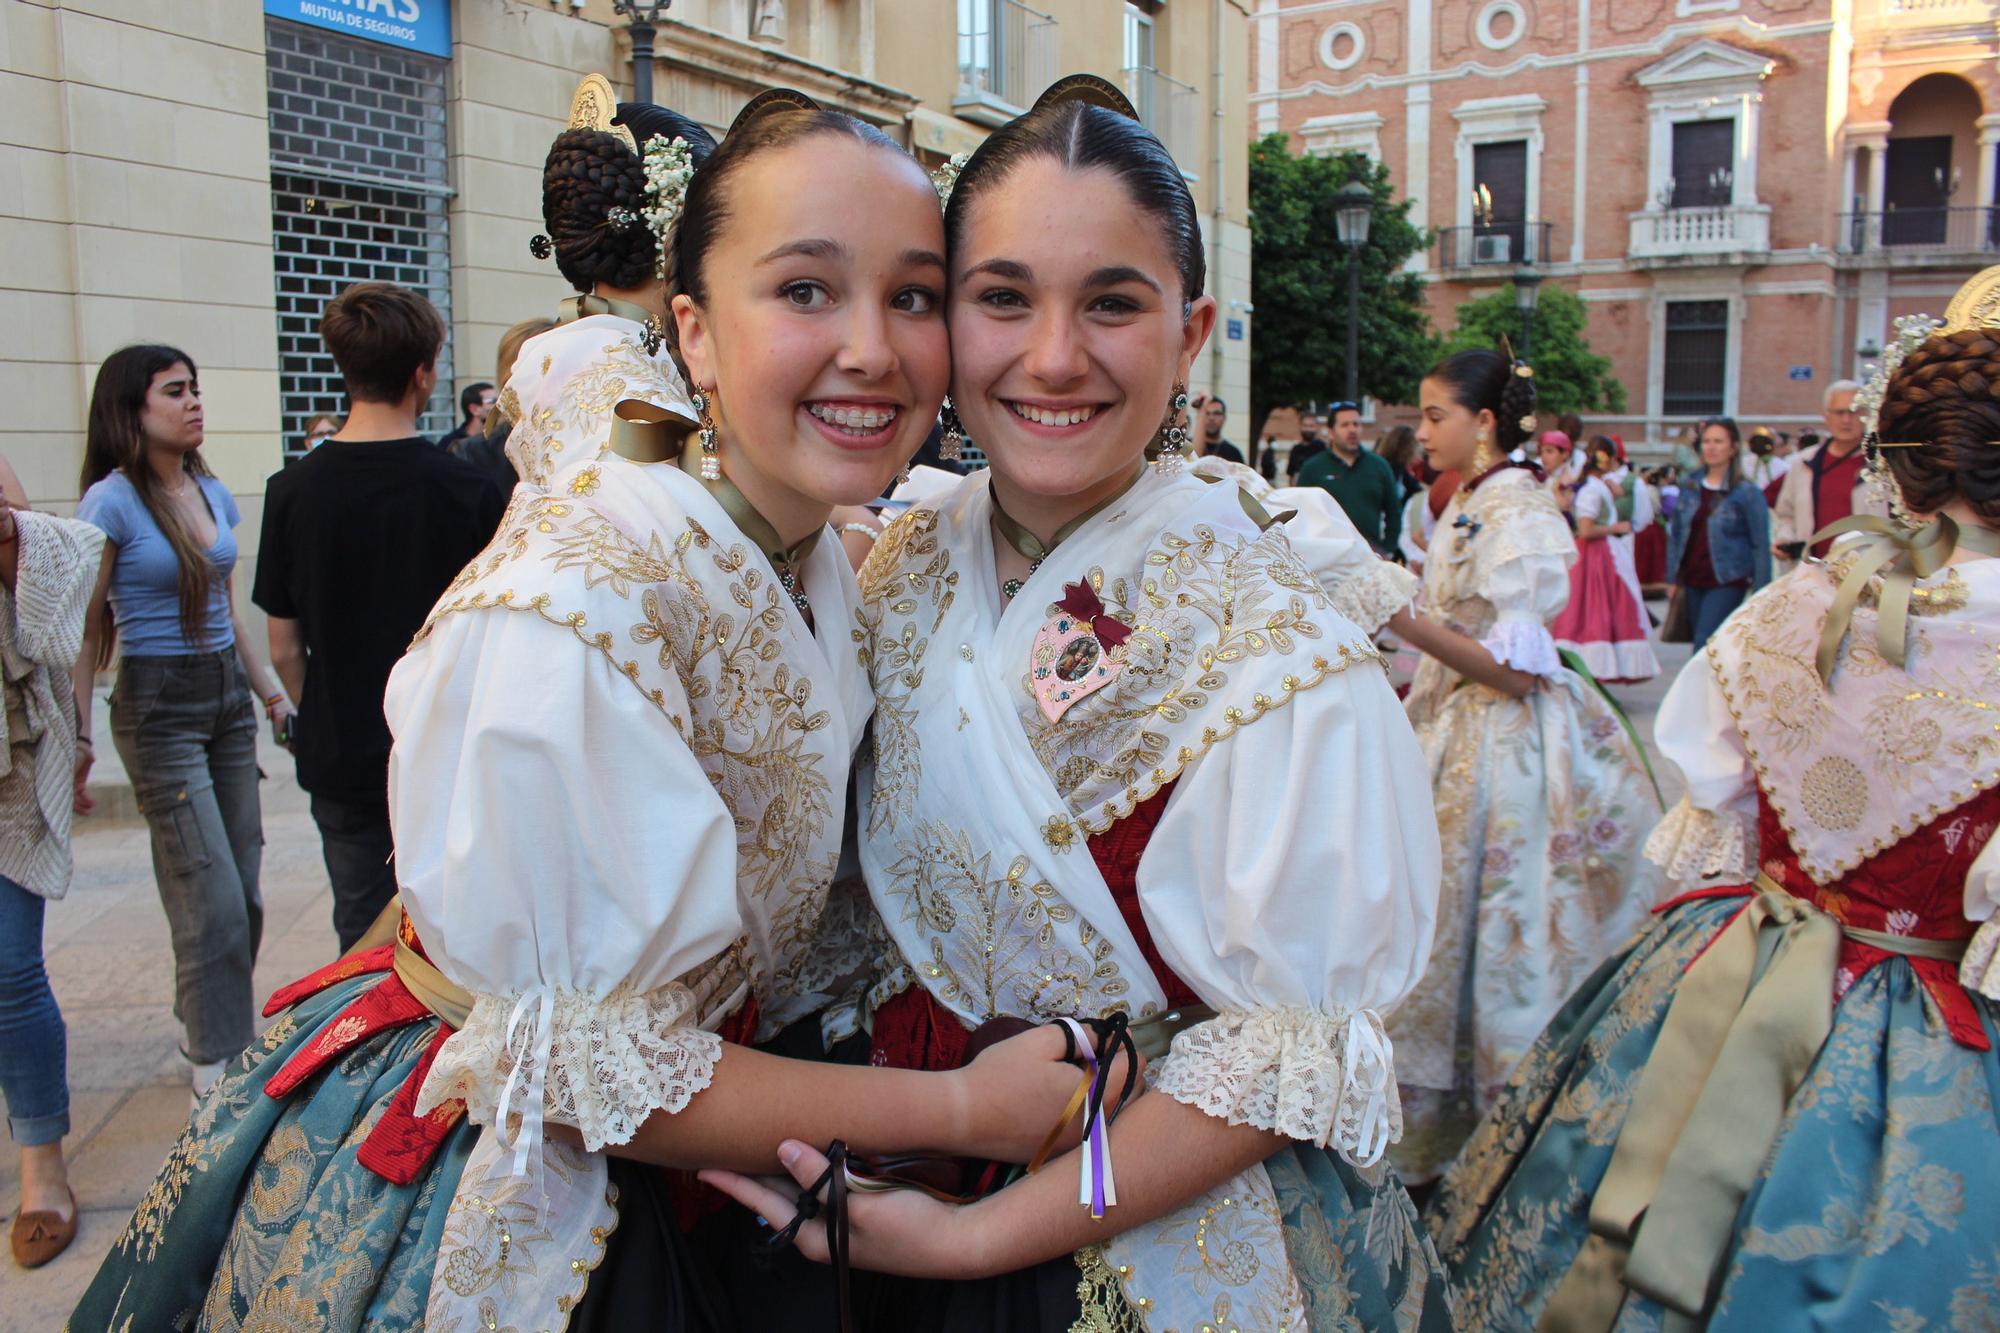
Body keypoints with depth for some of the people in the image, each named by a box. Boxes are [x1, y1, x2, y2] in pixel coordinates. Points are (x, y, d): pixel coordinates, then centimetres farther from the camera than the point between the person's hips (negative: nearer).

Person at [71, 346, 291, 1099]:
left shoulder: (213, 494, 9)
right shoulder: (110, 502, -9)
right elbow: (86, 630, -9)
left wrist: (270, 692, 20)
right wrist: (77, 734, -12)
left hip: (228, 696, 6)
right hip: (158, 706, -6)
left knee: (243, 895, 7)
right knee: (215, 903, -6)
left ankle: (208, 1033, 24)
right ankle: (219, 1067, 6)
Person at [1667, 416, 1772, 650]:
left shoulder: (1747, 493, -7)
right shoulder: (1690, 486, 6)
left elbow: (1760, 545, -6)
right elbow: (1675, 533, 12)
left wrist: (1760, 593, -9)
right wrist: (1675, 577, 8)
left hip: (1727, 583, -5)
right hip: (1693, 581, 5)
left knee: (1704, 646, -15)